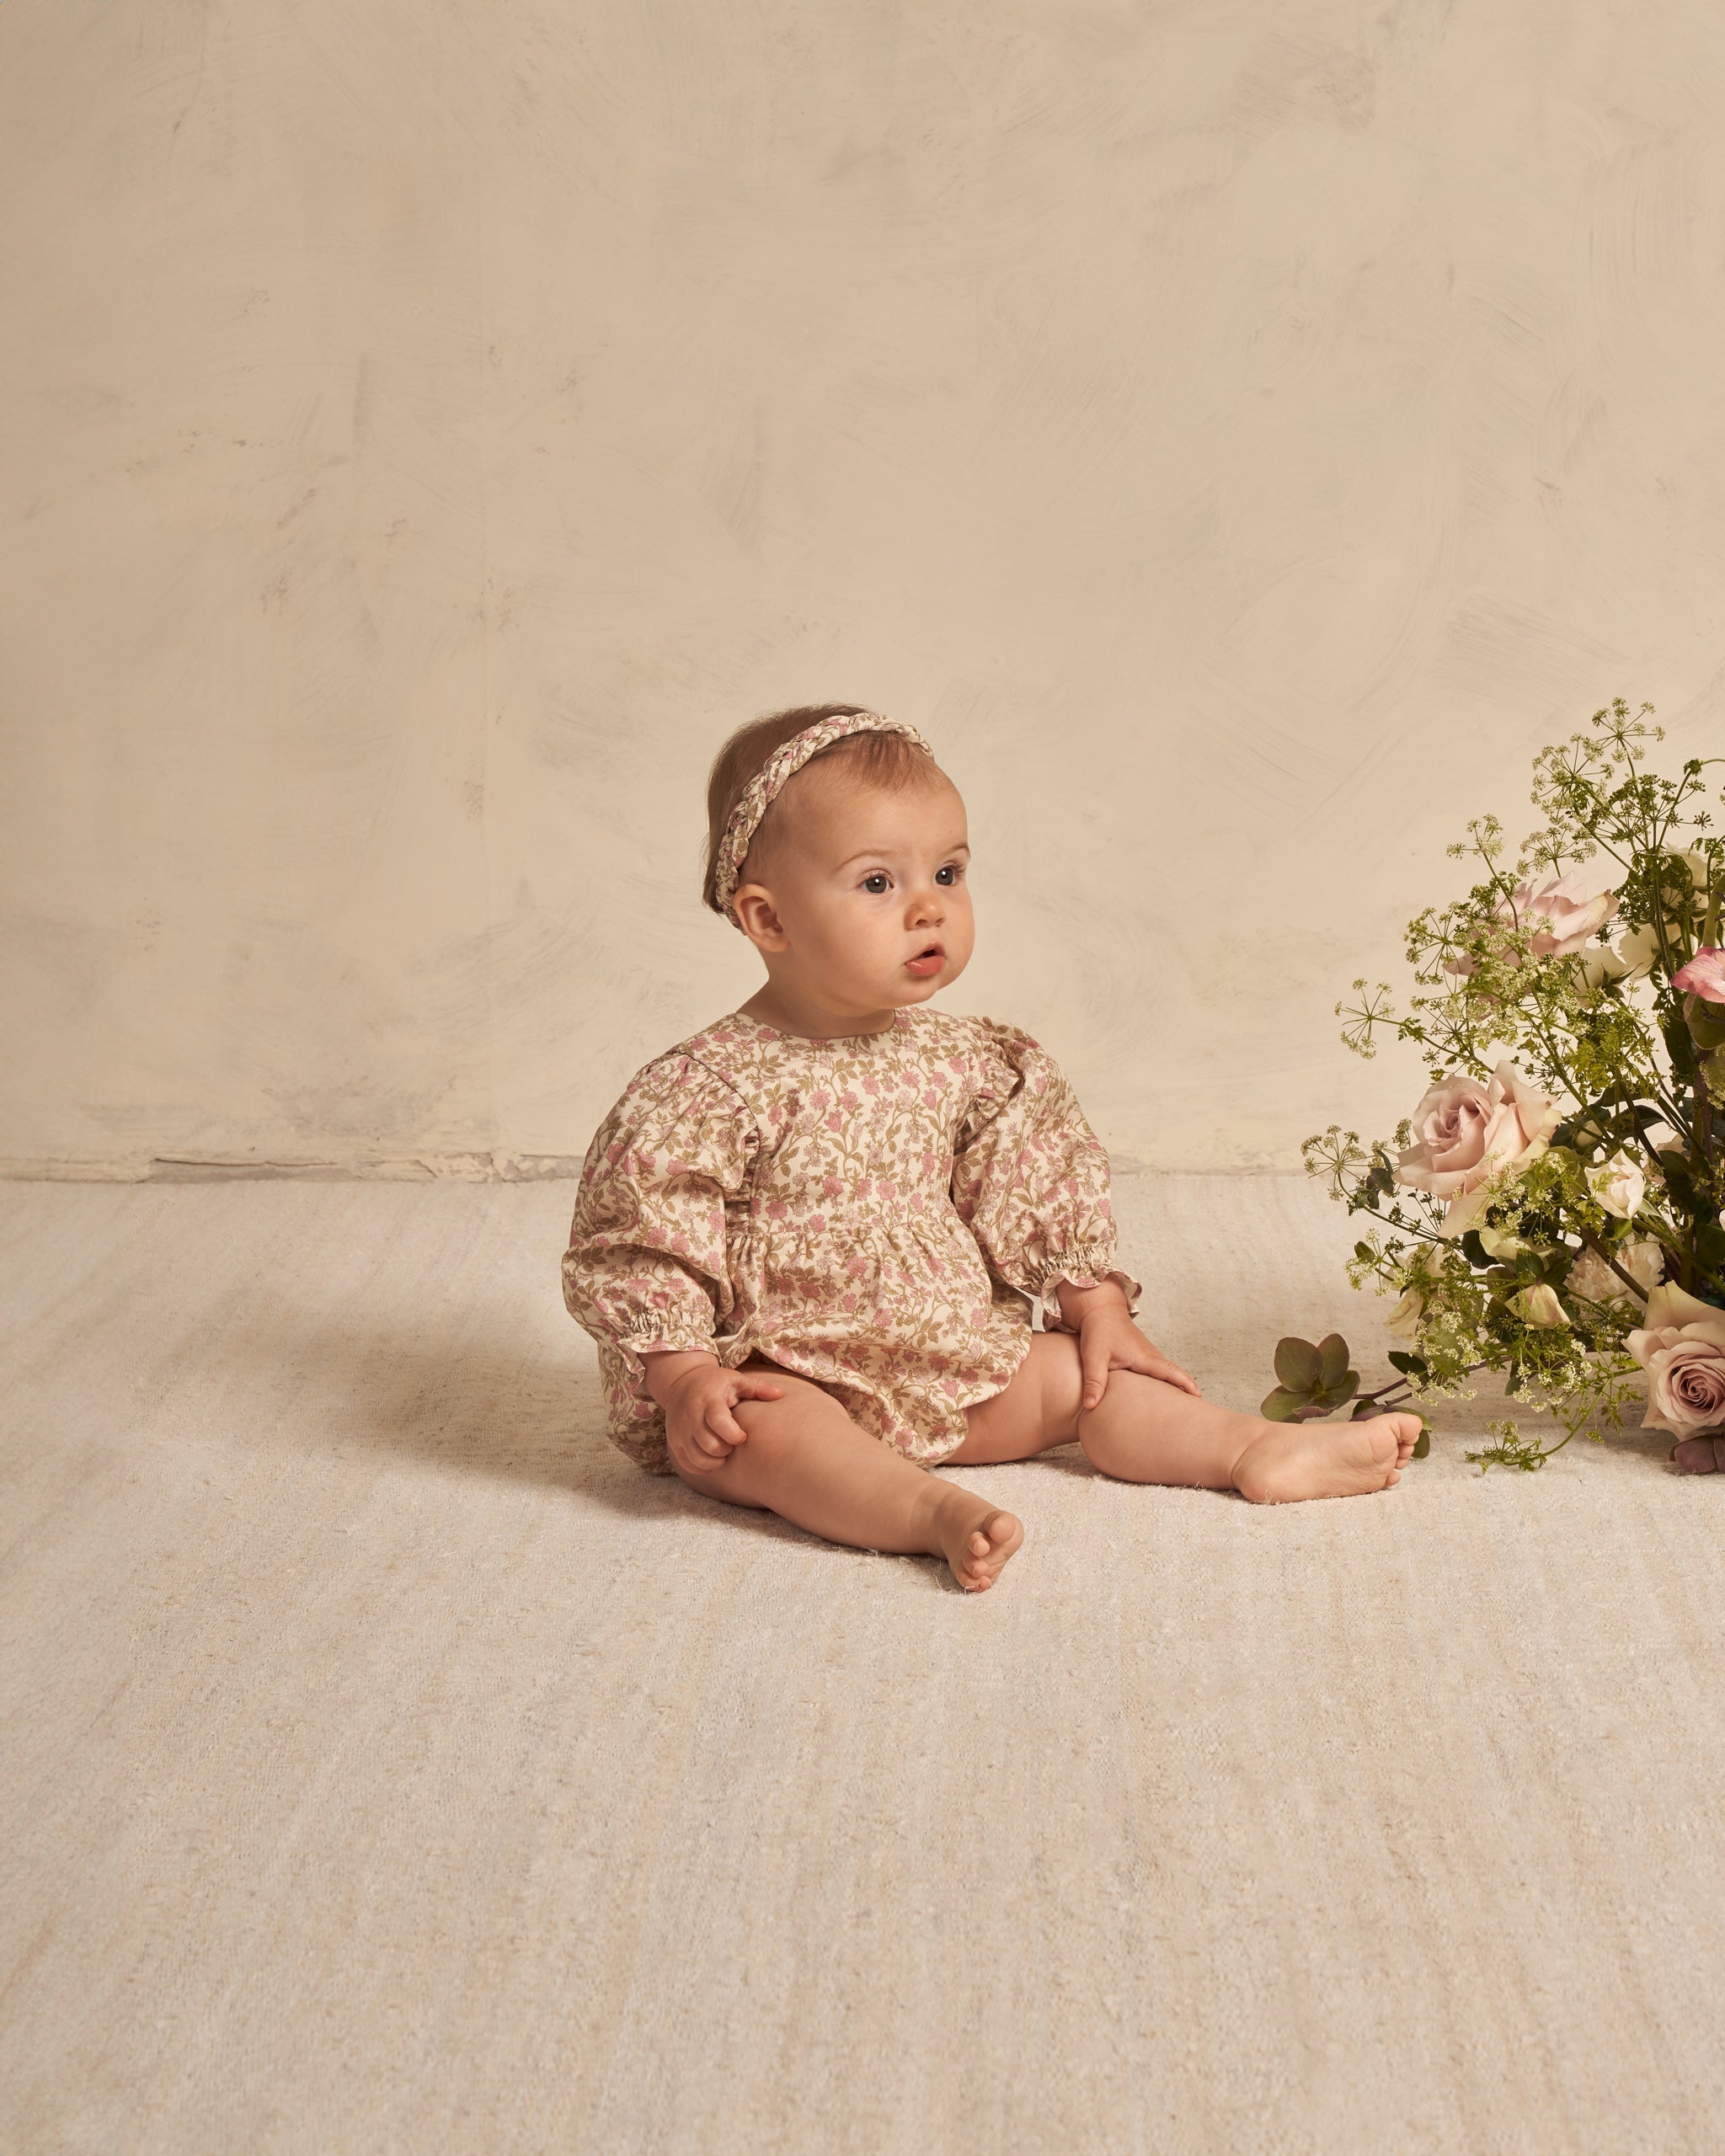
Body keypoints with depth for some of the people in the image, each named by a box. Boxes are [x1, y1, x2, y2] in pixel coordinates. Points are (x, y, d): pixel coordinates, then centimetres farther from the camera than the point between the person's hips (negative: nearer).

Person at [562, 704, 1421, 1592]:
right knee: (771, 1433, -35)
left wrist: (1097, 1306, 8)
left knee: (1069, 1373, -4)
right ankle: (939, 1514, -54)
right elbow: (642, 1240, -14)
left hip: (945, 1369, 6)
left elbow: (1039, 1181, 12)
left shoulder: (961, 1063, 2)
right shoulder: (711, 1085, -16)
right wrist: (684, 1375, -21)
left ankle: (1260, 1450, -1)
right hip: (775, 1376, -6)